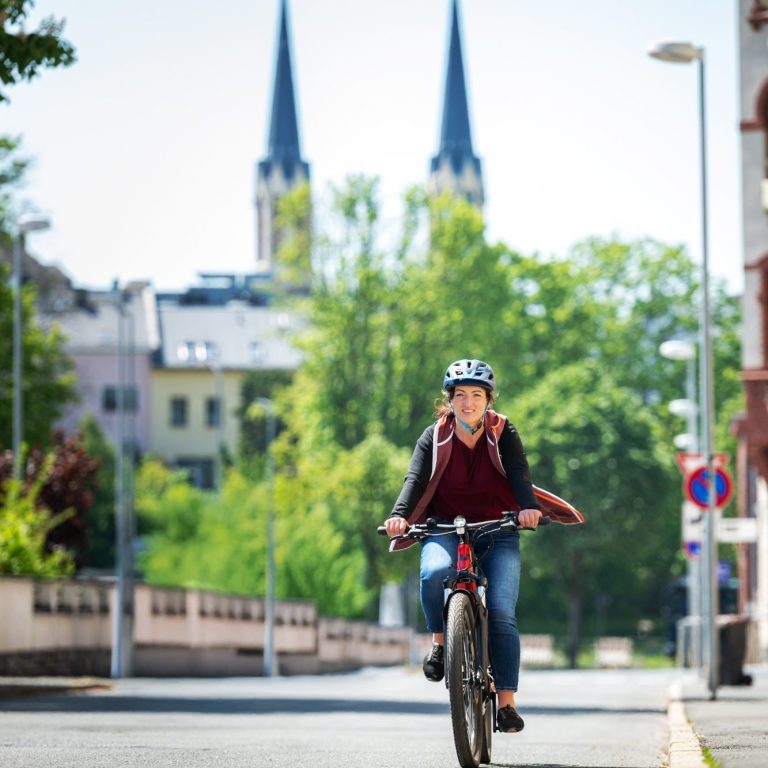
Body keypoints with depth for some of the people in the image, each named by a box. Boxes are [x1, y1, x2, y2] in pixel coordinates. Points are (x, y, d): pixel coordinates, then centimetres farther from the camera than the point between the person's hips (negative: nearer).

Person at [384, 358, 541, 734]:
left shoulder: (503, 434, -2)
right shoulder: (434, 437, -1)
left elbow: (519, 473, -17)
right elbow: (416, 478, -15)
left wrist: (528, 507, -39)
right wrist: (400, 515, -35)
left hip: (497, 533, 0)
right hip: (446, 530, 0)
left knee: (502, 615, -15)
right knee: (434, 572, -35)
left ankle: (506, 702, -7)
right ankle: (439, 641, -10)